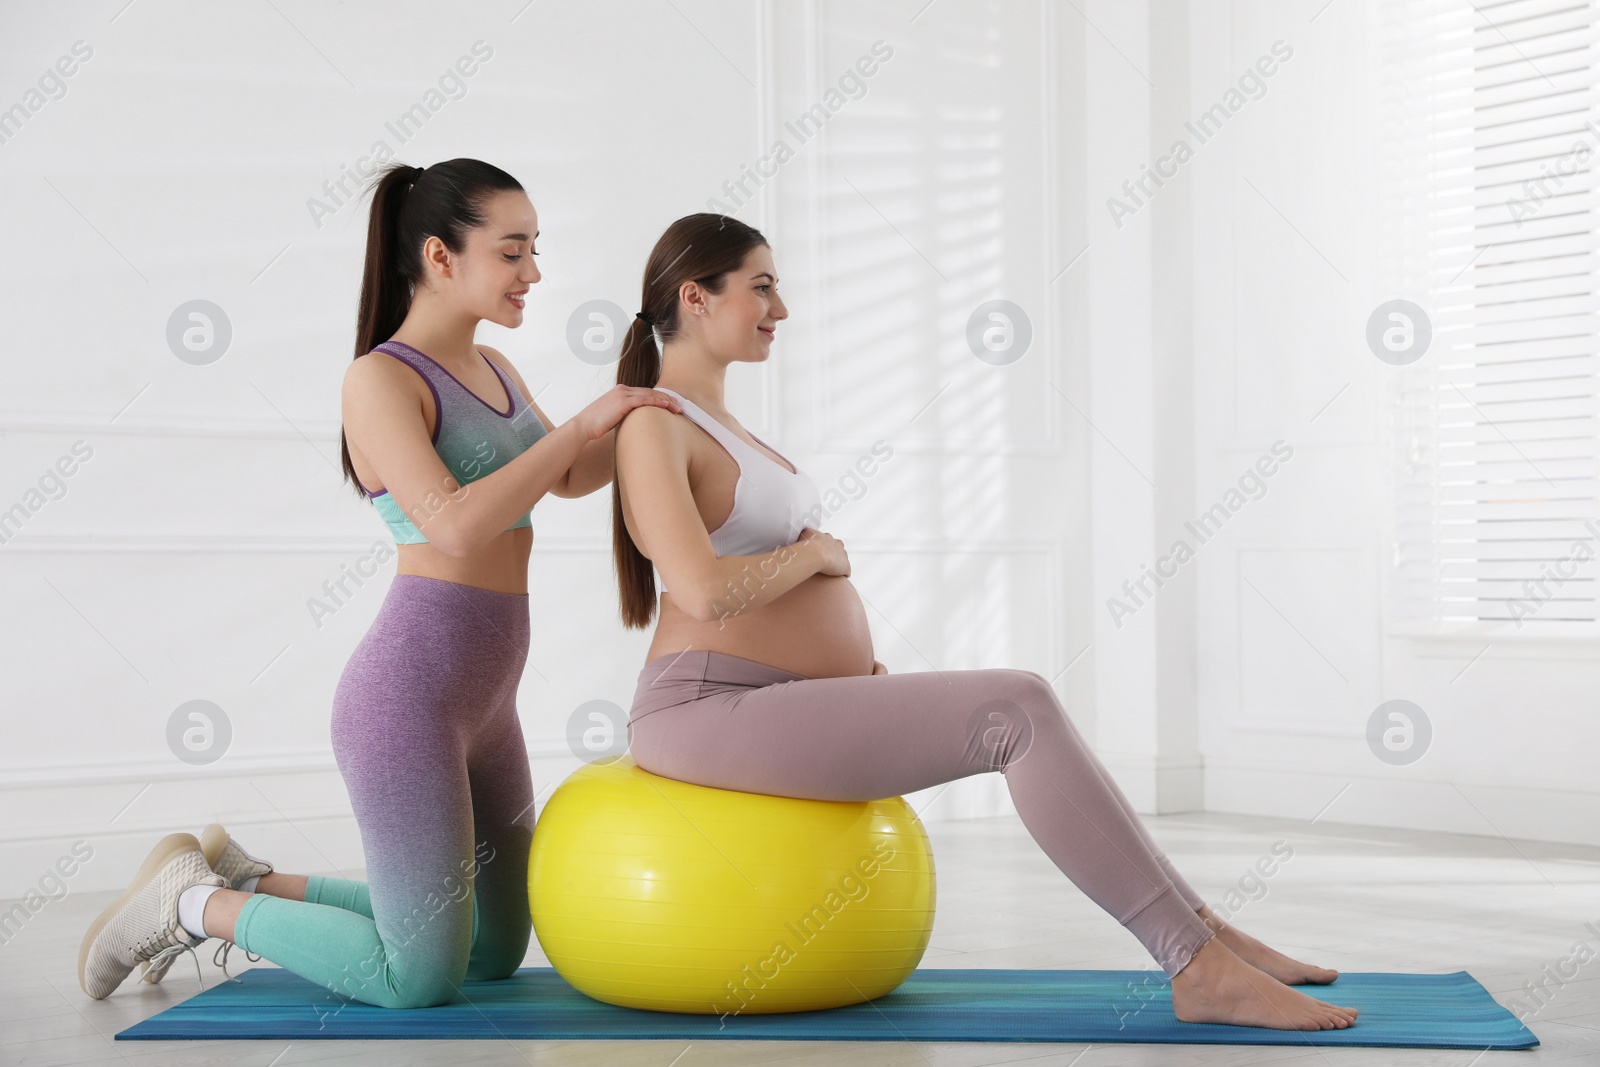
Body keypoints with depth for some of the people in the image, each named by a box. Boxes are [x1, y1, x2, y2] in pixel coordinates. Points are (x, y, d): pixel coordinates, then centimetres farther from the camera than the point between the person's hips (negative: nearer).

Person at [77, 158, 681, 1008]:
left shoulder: (491, 369, 13)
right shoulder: (380, 379, -12)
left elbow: (569, 480, 26)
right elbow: (455, 524, -24)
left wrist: (639, 421, 8)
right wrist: (580, 425, -19)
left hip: (482, 698, 9)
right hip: (411, 691, -9)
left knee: (495, 951, 19)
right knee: (422, 978, -4)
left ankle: (243, 881, 25)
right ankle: (194, 903, 13)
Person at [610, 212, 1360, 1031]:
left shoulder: (714, 426, 20)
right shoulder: (652, 429, -11)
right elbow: (705, 591, -24)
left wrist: (856, 655, 10)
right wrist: (818, 551, -7)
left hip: (776, 707, 10)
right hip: (712, 715, -10)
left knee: (1024, 715, 5)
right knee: (1023, 714, -18)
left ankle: (1198, 928, 7)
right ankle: (1199, 967, -16)